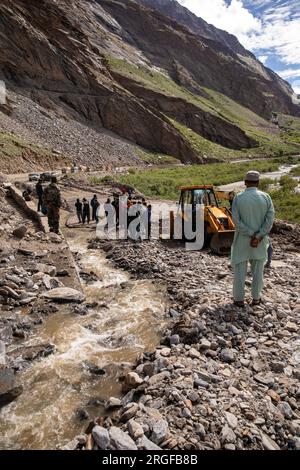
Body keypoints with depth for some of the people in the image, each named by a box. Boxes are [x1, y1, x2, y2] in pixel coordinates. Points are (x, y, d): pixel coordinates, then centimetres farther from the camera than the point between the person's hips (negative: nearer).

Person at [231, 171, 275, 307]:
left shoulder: (238, 198, -11)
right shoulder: (266, 197, -7)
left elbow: (236, 220, -17)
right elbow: (270, 218, -14)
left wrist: (252, 235, -13)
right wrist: (259, 237, -17)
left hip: (242, 239, -1)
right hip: (260, 240, 2)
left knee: (239, 269, 8)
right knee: (258, 269, 14)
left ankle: (239, 299, 15)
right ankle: (256, 298, 24)